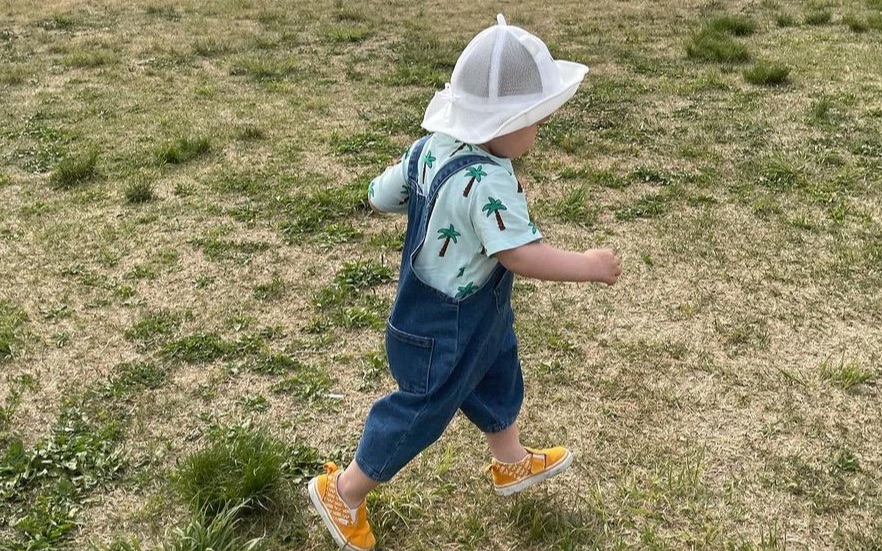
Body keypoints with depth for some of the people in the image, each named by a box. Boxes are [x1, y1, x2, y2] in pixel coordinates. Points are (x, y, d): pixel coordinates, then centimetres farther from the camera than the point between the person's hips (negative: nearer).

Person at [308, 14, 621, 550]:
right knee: (422, 411, 10)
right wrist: (588, 265, -25)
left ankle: (513, 463, 54)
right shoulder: (488, 182, -34)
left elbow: (381, 195, 3)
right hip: (447, 329, -10)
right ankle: (343, 492, 30)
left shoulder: (430, 146, -7)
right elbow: (521, 255, -37)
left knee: (499, 380, 28)